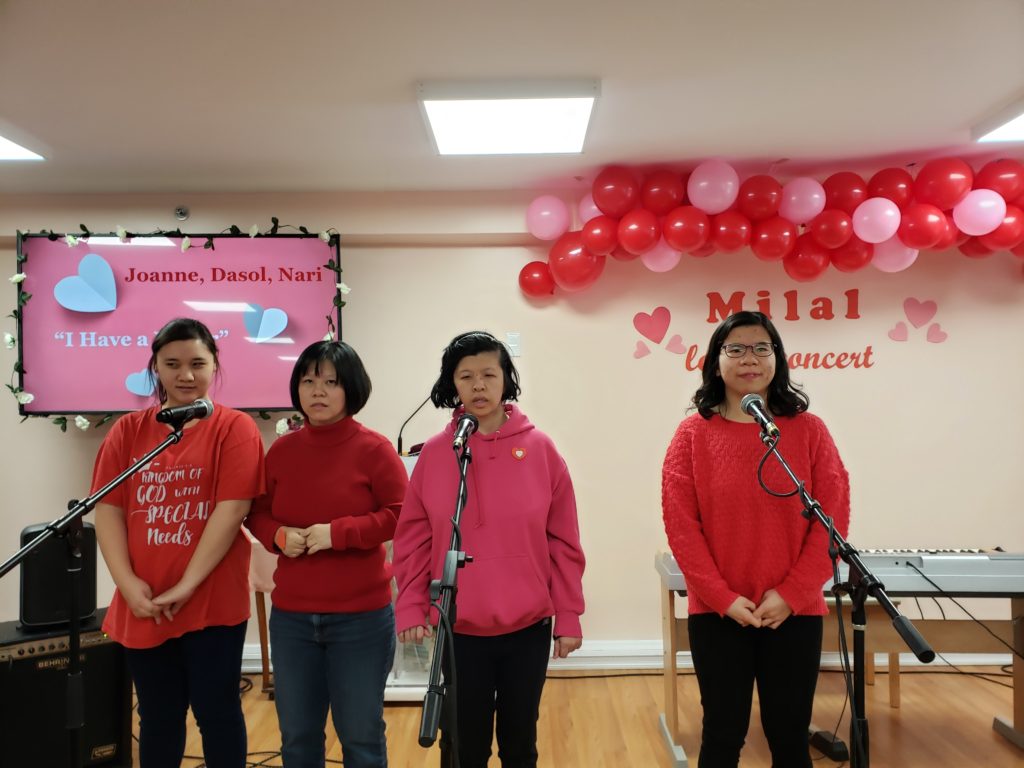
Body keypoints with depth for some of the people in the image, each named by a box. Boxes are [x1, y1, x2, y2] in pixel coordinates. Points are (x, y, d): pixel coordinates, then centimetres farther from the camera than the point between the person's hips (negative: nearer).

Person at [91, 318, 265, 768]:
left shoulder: (234, 428, -5)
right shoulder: (127, 431, 7)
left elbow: (231, 510, -12)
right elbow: (108, 510, 3)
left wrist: (187, 586, -14)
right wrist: (127, 583, -9)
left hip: (213, 602, -3)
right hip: (142, 607, 4)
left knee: (217, 712, 8)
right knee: (157, 717, 17)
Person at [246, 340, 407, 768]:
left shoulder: (373, 449, -9)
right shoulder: (281, 450, 4)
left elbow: (401, 515, -11)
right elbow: (258, 513, 12)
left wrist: (338, 532, -20)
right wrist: (278, 535, -10)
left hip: (361, 617, -4)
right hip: (291, 616, 4)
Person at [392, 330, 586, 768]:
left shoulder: (540, 449, -5)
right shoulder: (433, 453, -3)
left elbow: (564, 542, -3)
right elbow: (413, 541, 0)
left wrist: (568, 616, -2)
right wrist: (410, 609, -6)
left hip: (529, 627, 0)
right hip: (459, 630, 0)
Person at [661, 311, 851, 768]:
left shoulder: (809, 431, 1)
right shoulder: (693, 434, -1)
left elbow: (832, 519, -3)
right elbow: (680, 525, -5)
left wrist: (790, 594, -10)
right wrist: (724, 598, -11)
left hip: (795, 612, 1)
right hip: (716, 613, 0)